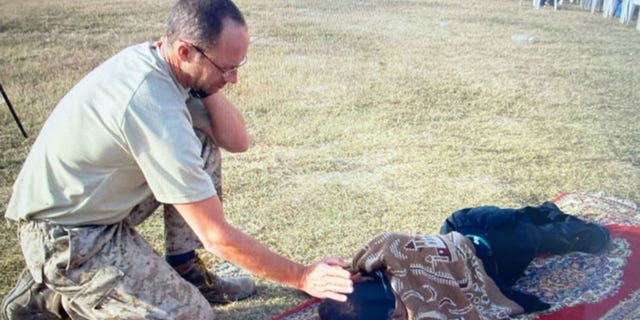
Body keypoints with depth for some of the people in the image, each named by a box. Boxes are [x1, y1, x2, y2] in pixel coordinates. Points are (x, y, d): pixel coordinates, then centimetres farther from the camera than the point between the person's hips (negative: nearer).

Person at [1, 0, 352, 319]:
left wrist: (208, 86, -13)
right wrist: (302, 277, -18)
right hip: (64, 237, -8)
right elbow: (217, 237, -26)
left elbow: (236, 141, 1)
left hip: (96, 202, 9)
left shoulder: (151, 57, -5)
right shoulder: (155, 110, -32)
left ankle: (184, 270, 9)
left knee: (202, 145, 0)